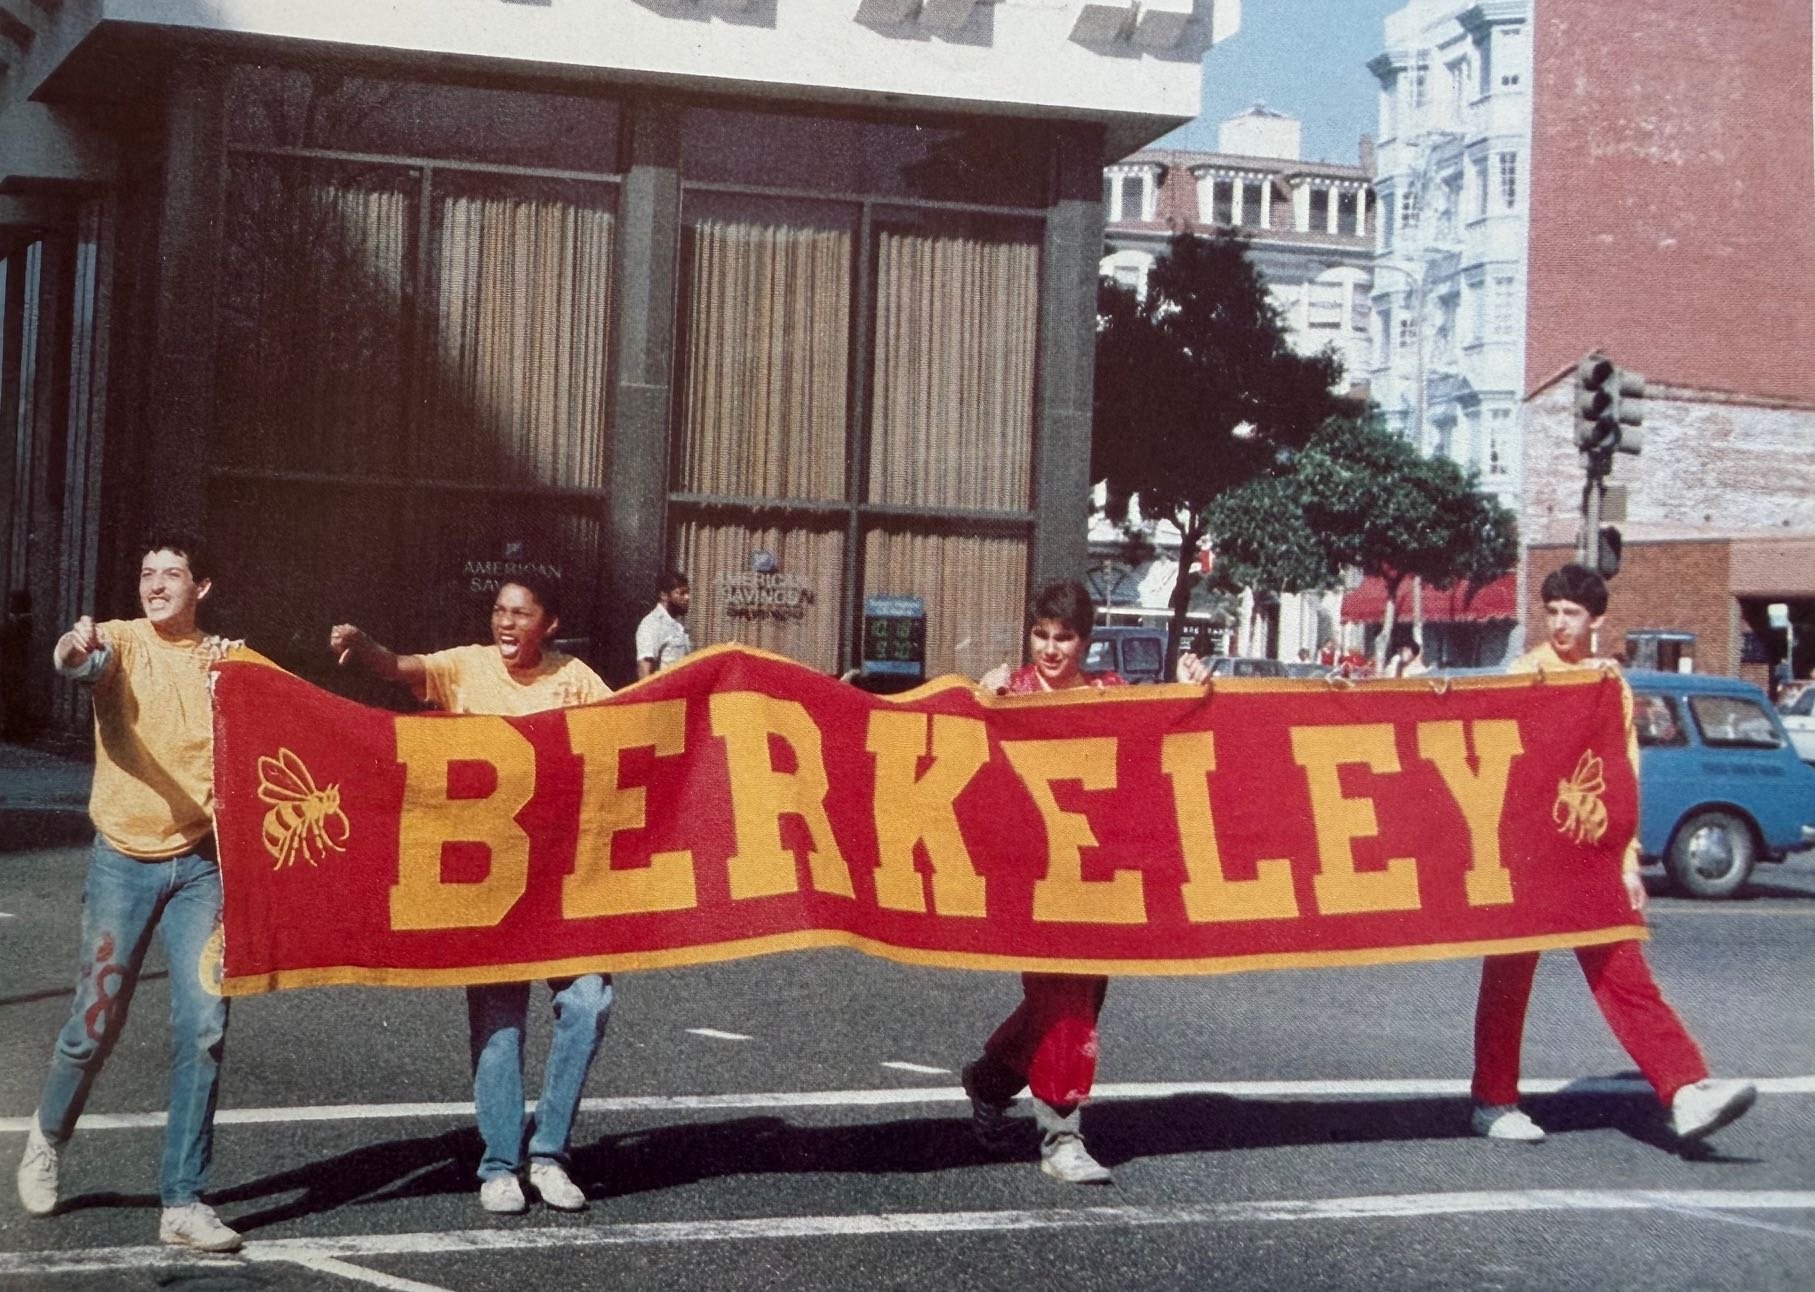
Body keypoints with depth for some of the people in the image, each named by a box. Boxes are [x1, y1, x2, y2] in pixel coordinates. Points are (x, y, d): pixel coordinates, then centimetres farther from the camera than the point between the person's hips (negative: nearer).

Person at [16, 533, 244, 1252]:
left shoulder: (219, 659, 7)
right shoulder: (121, 641, -1)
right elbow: (81, 663, -24)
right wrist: (76, 648, -48)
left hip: (200, 863, 2)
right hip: (125, 861, -2)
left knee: (204, 1027, -6)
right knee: (94, 1026, 3)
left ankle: (182, 1202, 2)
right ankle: (49, 1135, 34)